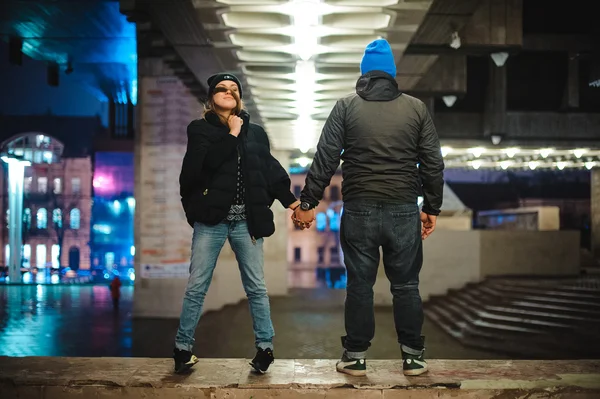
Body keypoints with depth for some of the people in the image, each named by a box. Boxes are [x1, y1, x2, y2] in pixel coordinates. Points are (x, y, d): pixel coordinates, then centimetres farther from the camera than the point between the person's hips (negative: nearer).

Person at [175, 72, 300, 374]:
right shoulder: (200, 129, 5)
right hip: (211, 219, -2)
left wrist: (291, 201, 4)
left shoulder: (256, 133, 14)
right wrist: (231, 134, -8)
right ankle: (183, 348, 12)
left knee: (256, 287, 6)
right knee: (196, 286, 1)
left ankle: (265, 347, 16)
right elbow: (204, 162, -13)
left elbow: (271, 171, 12)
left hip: (246, 221, 2)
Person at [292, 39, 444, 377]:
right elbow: (433, 164, 5)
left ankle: (356, 357, 16)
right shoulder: (417, 108, 6)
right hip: (404, 211, 1)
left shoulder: (346, 107, 2)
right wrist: (432, 207, 13)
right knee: (406, 285, 10)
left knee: (360, 284, 8)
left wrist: (308, 203, 2)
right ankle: (413, 357, 17)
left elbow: (325, 159, -2)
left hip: (359, 210, -1)